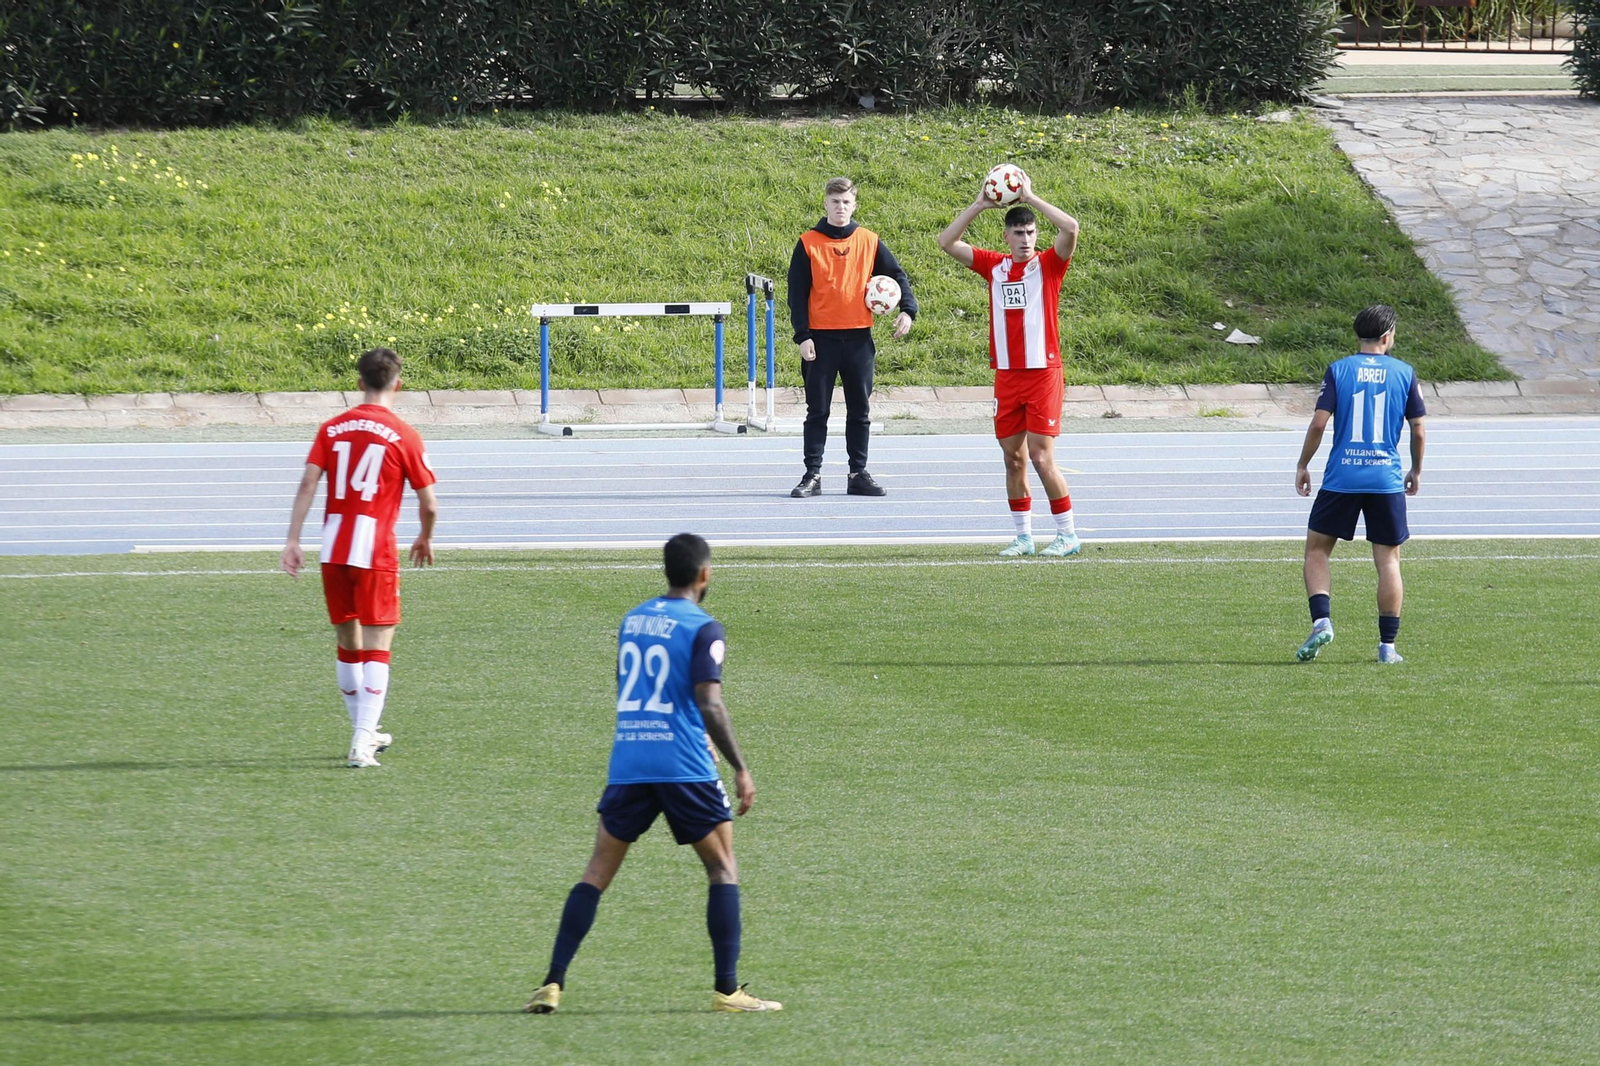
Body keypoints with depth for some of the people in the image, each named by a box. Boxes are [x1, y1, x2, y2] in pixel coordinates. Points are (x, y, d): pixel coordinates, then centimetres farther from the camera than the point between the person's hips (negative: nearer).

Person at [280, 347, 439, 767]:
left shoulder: (332, 429, 6)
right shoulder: (404, 436, -3)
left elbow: (307, 484, -4)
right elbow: (428, 503, -1)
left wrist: (292, 541, -5)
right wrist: (425, 540, 19)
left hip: (333, 551, 4)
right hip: (376, 552, -4)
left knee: (348, 645, 17)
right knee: (377, 648, -2)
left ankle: (364, 733, 29)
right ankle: (363, 741, -14)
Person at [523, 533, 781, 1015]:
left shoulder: (632, 620, 14)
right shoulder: (703, 629, -5)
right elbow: (709, 705, -14)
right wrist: (740, 769, -8)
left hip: (626, 763, 5)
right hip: (684, 765, -5)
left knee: (597, 872, 8)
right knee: (723, 870, 9)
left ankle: (553, 984, -3)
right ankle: (727, 989, 3)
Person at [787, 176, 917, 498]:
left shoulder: (869, 242, 5)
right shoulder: (808, 244, 0)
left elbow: (897, 275, 11)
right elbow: (797, 293, -2)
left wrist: (907, 310, -6)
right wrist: (803, 336, -10)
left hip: (859, 338, 2)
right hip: (821, 338, -2)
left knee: (860, 410, 7)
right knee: (817, 409, 1)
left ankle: (858, 473, 14)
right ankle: (812, 475, 5)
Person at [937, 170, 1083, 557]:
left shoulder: (1049, 264, -2)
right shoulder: (994, 267, 9)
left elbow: (1071, 228, -18)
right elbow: (947, 242, 7)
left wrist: (1031, 197, -14)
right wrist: (979, 205, -2)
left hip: (1042, 373, -5)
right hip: (1006, 376, 5)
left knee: (1042, 457, -8)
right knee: (1013, 459, 6)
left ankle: (1068, 534, 1)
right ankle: (1023, 536, 14)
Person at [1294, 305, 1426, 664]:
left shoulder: (1338, 371, 0)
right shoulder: (1404, 373, 3)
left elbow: (1319, 423, -5)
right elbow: (1418, 430, 6)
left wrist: (1303, 466, 7)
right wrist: (1416, 471, 21)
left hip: (1341, 479, -1)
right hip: (1387, 479, 1)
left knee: (1316, 550, 11)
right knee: (1388, 560, 7)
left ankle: (1321, 621, -9)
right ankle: (1388, 645, 5)